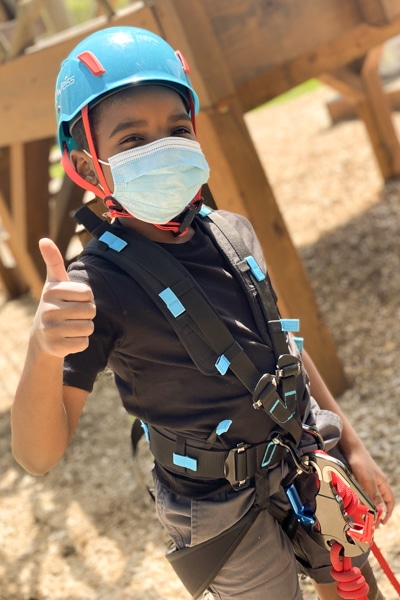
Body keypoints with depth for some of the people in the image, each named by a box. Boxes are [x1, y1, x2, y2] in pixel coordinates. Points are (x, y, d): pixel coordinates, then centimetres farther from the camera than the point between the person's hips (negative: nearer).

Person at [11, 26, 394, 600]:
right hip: (224, 505, -5)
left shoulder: (234, 232, -4)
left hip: (309, 460, 6)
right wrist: (43, 353, -44)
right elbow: (39, 456, -24)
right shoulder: (99, 286, -22)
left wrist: (351, 443, 13)